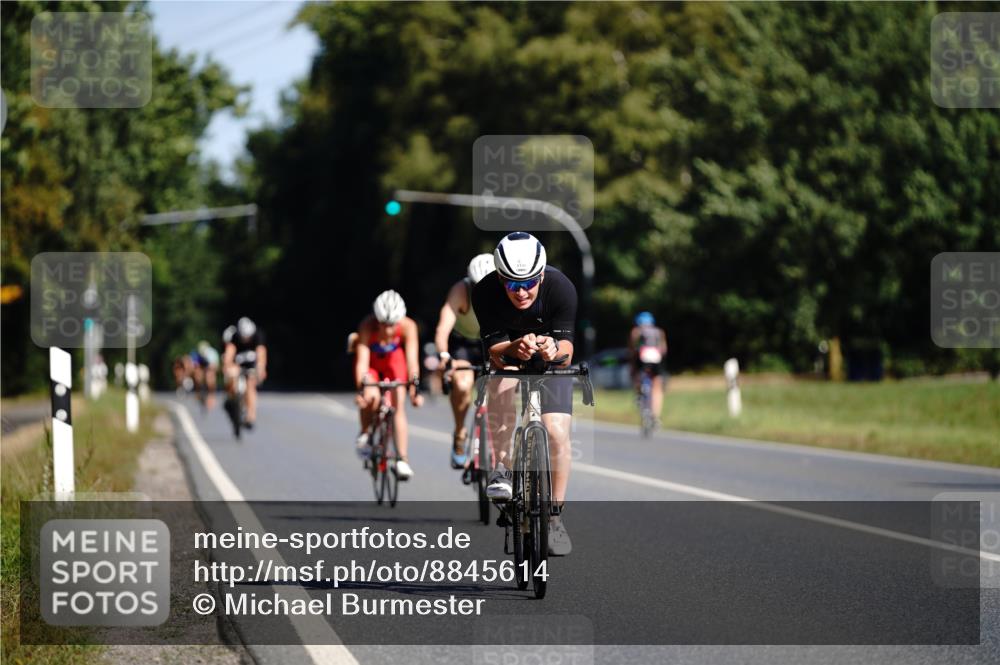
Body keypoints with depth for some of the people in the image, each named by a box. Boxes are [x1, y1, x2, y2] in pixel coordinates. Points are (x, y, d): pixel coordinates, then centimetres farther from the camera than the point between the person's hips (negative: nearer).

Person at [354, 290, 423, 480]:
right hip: (371, 360, -1)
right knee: (372, 397, -27)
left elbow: (412, 359, -34)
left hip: (394, 358, 1)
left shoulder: (408, 326, -33)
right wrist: (361, 389, -49)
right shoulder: (367, 326, -37)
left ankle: (402, 460, -10)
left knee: (398, 404, -13)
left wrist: (414, 388, -43)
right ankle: (365, 434, 1)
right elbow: (362, 361, -39)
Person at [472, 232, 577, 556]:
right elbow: (494, 348, -28)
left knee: (557, 432, -16)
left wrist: (554, 350, -52)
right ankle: (502, 468, -19)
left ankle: (555, 516, -1)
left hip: (552, 359, 0)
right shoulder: (485, 292, -30)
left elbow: (567, 349, -29)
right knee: (502, 384, -34)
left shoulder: (561, 288, -31)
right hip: (509, 350, 0)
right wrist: (514, 349, -50)